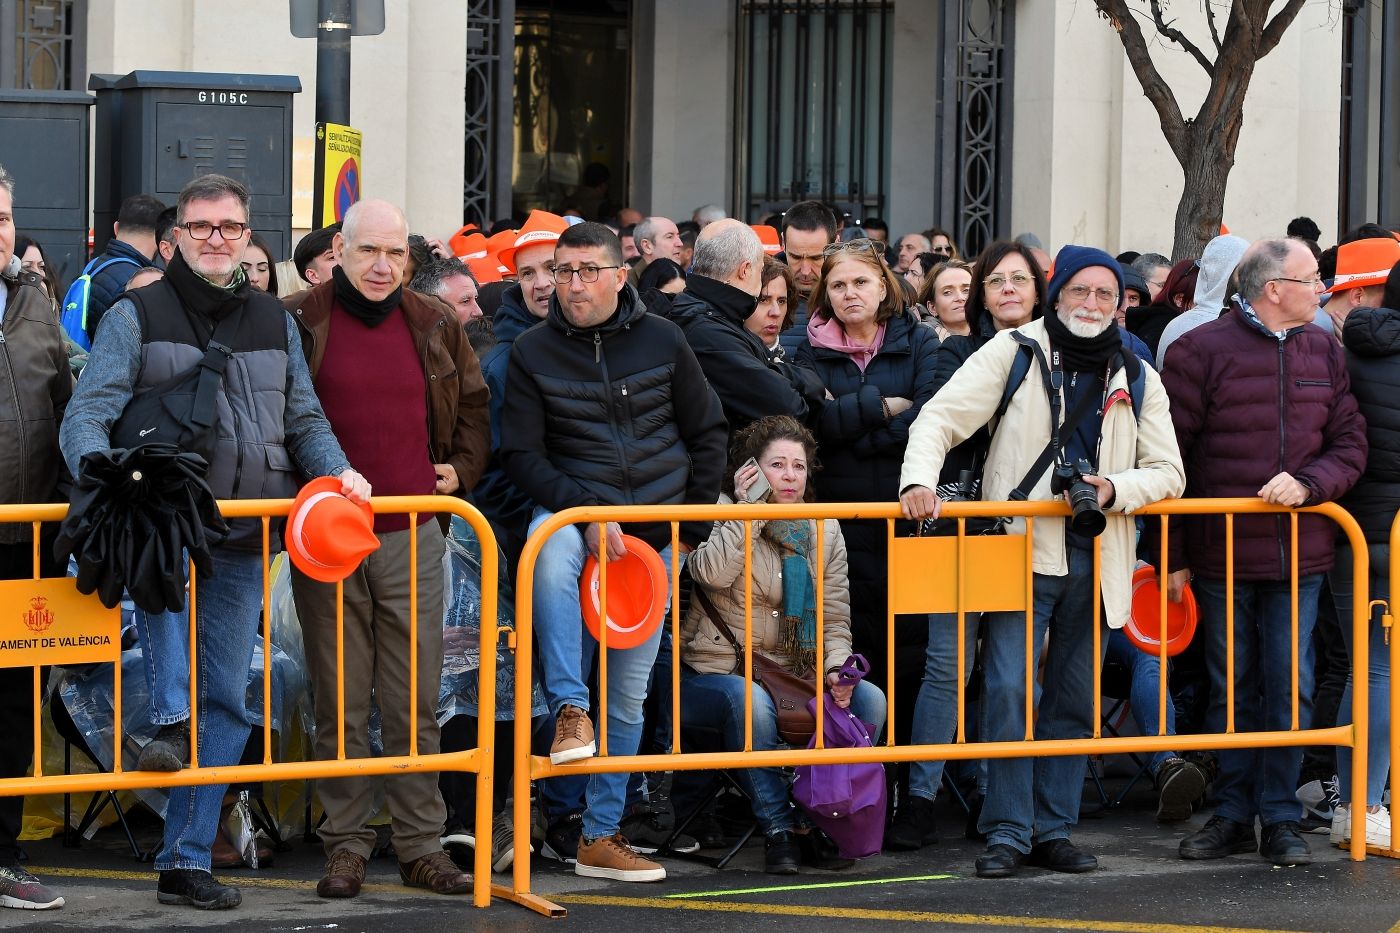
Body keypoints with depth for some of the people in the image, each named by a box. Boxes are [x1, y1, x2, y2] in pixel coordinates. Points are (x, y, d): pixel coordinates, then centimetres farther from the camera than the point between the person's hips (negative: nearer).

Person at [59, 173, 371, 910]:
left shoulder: (273, 323, 15)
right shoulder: (136, 317, 1)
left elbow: (304, 420, 19)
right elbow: (87, 416, -9)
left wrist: (335, 469, -2)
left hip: (242, 541, 4)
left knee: (225, 697, 4)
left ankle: (186, 860, 11)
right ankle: (170, 720, -34)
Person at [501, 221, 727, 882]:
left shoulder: (661, 339, 0)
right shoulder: (533, 352, -5)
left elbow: (708, 431, 8)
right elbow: (522, 455, -9)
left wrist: (692, 524, 3)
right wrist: (586, 512, -22)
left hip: (655, 537, 2)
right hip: (574, 511, -2)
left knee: (628, 694, 4)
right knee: (553, 542, -40)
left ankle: (599, 834, 13)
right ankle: (569, 707, -35)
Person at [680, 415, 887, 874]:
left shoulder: (824, 528, 11)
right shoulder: (721, 513, -1)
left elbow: (834, 618, 8)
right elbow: (712, 573, -24)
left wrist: (836, 670, -11)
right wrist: (748, 508, -19)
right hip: (712, 675, -5)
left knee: (869, 700, -18)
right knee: (749, 700, -37)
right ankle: (778, 828, -27)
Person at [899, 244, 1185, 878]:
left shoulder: (1136, 377, 11)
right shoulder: (1015, 352, 0)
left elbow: (1167, 472, 11)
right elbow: (941, 419, -5)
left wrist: (1115, 488, -9)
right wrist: (920, 479, -23)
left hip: (1095, 562, 4)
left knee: (1074, 700, 9)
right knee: (1009, 689, -12)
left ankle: (1053, 829, 18)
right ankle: (1007, 832, -5)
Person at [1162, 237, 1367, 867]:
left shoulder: (1324, 352, 7)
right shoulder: (1199, 351, -6)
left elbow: (1349, 445, 7)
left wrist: (1308, 484, -14)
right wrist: (1172, 556, -6)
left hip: (1298, 553, 2)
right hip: (1221, 553, -2)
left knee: (1289, 689, 2)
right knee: (1231, 690, 8)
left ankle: (1281, 820, 9)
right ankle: (1233, 815, 17)